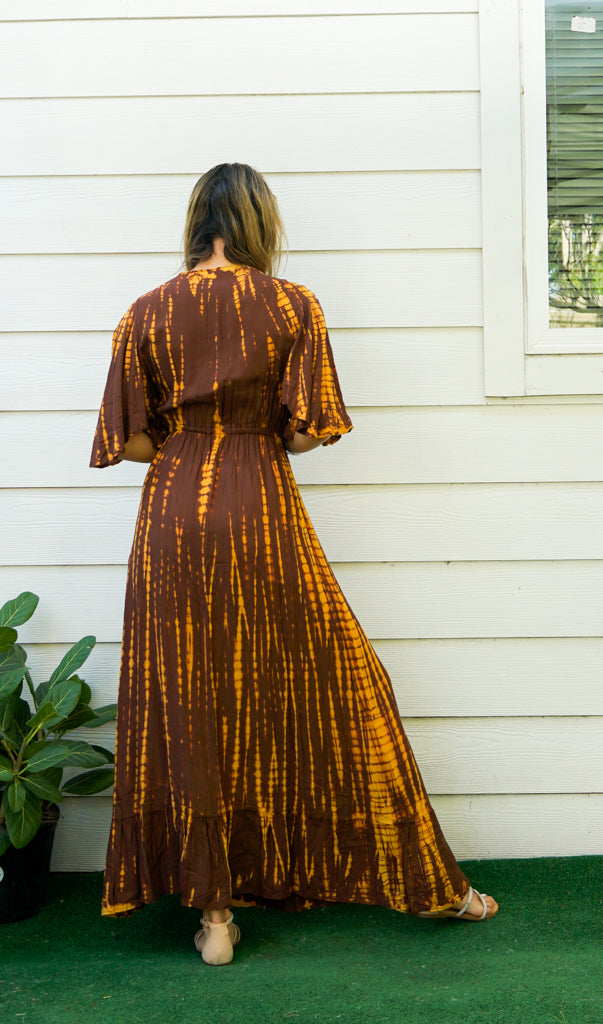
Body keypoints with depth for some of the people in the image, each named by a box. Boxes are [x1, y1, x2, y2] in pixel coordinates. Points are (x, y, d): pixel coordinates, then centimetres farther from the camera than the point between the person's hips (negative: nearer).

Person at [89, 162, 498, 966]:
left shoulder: (147, 314, 2)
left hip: (173, 514, 1)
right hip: (264, 511, 0)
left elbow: (128, 441, 1)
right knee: (321, 689, 9)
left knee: (185, 709, 8)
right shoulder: (294, 306, -2)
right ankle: (427, 883, 21)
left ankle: (213, 906, 13)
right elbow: (310, 429, -6)